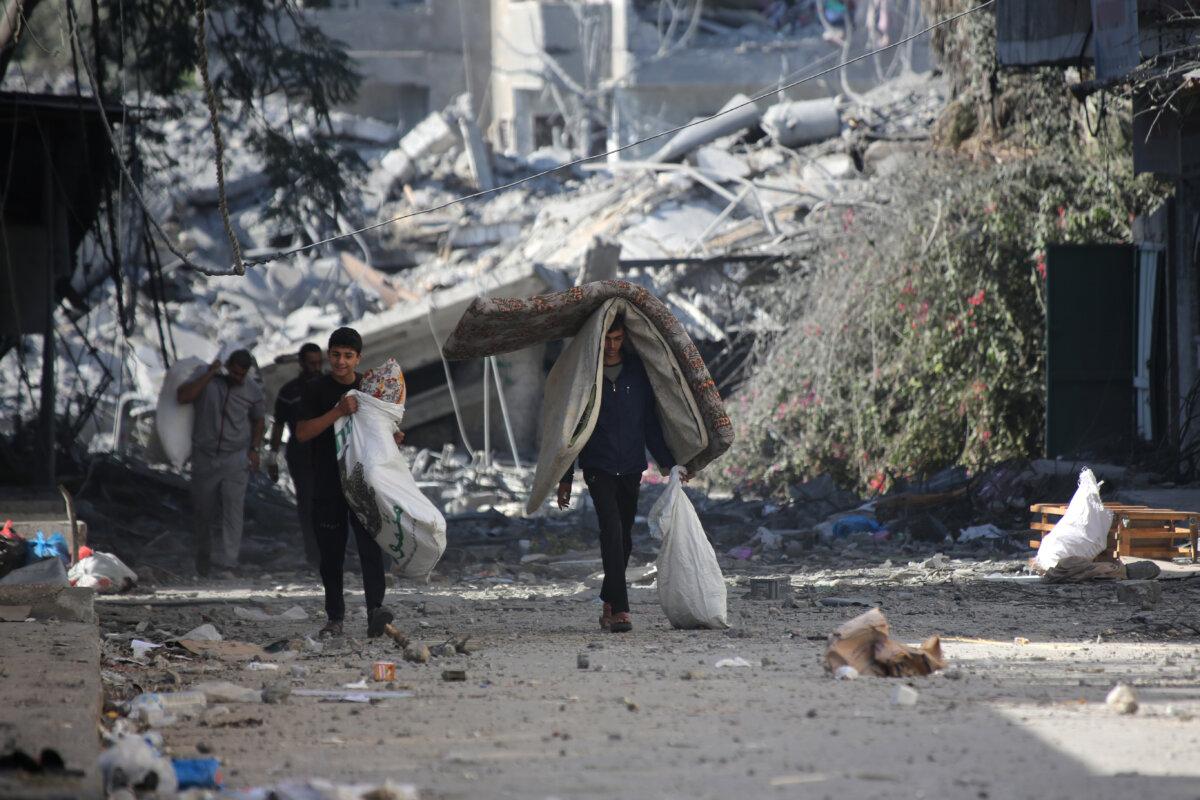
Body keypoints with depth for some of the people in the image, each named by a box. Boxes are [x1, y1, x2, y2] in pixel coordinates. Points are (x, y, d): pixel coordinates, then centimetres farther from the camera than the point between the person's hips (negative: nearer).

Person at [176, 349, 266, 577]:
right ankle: (203, 555, 31)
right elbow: (182, 396, -16)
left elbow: (259, 420, 16)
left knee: (233, 510, -14)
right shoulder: (205, 375, -2)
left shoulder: (252, 391, 2)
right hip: (204, 457, 1)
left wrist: (254, 449, 4)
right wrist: (210, 375, -18)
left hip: (236, 458, -1)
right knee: (203, 511, 9)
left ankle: (227, 563, -19)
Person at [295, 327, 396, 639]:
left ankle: (375, 611, -24)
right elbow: (302, 432, -11)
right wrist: (338, 412, -21)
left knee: (370, 546, -13)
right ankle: (335, 618, 14)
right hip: (327, 484, -1)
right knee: (331, 553, 4)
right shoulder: (316, 389, 0)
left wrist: (393, 438, -3)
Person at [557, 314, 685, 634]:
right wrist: (565, 477, 2)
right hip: (598, 466, -4)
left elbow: (650, 421, 13)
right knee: (612, 530, -18)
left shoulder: (637, 371, 6)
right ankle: (620, 608, -25)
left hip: (631, 467, 4)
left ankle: (609, 605, 23)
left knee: (624, 539, 9)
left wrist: (668, 463, 5)